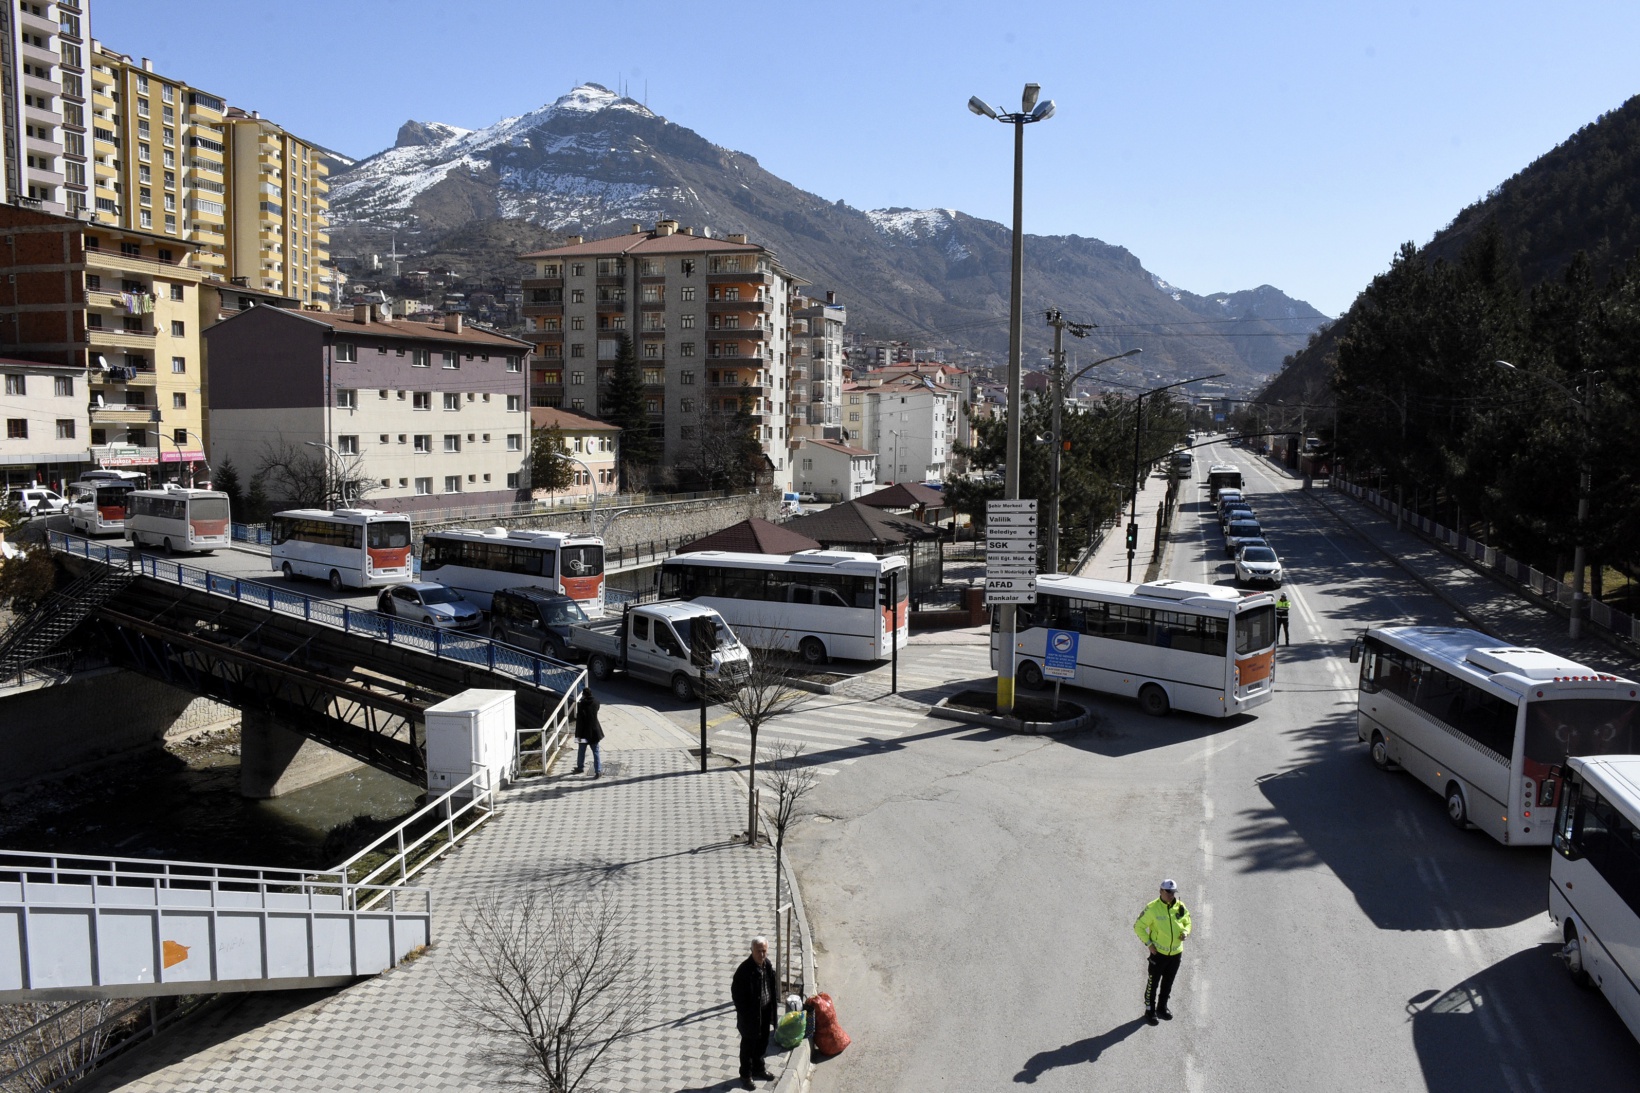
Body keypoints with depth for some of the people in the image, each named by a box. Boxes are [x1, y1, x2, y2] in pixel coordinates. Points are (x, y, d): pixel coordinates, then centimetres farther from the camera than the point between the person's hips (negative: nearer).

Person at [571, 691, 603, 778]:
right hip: (595, 731, 3)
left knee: (581, 751, 17)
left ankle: (580, 767, 33)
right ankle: (598, 770, 2)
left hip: (585, 733, -3)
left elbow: (579, 721, -17)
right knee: (596, 752, 6)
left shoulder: (581, 705, -18)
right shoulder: (596, 702, -5)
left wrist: (578, 734, -11)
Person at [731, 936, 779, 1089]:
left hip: (765, 1012, 6)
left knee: (762, 1043, 23)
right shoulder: (744, 970, -26)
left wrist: (774, 1004, 5)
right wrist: (745, 1014, -17)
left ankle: (758, 1069, 44)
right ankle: (746, 1076, 30)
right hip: (750, 1015, -6)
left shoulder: (767, 965, -6)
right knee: (748, 1046, 12)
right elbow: (736, 992, -20)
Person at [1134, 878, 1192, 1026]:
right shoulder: (1152, 908, -17)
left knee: (1168, 983, 18)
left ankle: (1162, 1008, 35)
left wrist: (1186, 932, -10)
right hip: (1158, 952, -4)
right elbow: (1138, 927, -10)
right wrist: (1148, 943, -15)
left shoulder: (1180, 907, -5)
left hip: (1176, 952, 4)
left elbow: (1187, 922, 12)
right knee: (1153, 983, 4)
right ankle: (1150, 1011, 19)